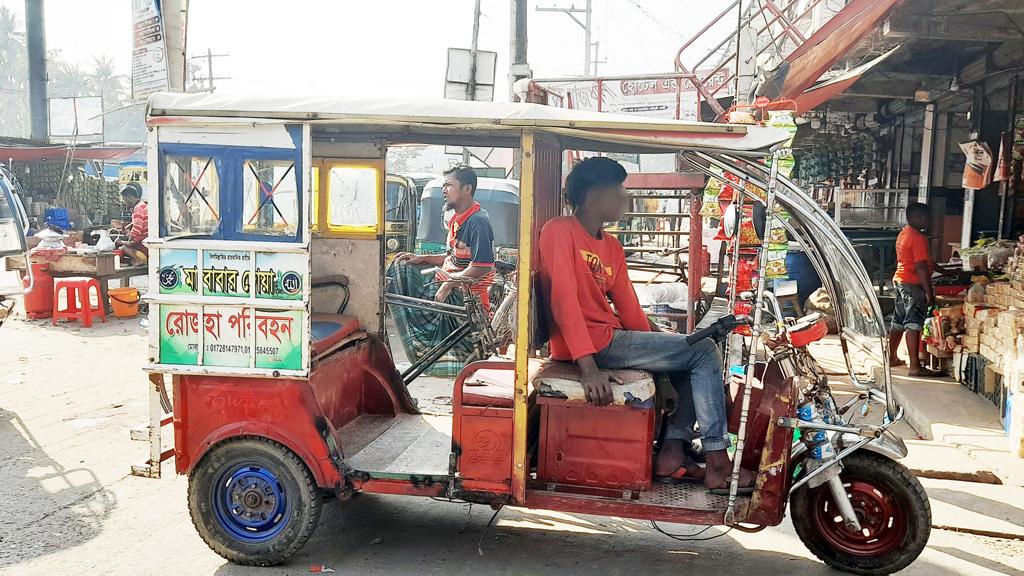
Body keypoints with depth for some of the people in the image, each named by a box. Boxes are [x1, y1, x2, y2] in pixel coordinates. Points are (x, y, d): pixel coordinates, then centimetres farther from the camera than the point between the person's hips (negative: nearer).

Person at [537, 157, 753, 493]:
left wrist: (655, 350, 4)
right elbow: (564, 300, -20)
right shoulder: (559, 231, -9)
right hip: (593, 343, -9)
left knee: (694, 357, 12)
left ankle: (672, 450, 1)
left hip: (611, 340, 9)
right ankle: (717, 465, -5)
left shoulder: (612, 247, 17)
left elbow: (630, 309, 14)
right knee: (704, 352, -8)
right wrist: (588, 367, -27)